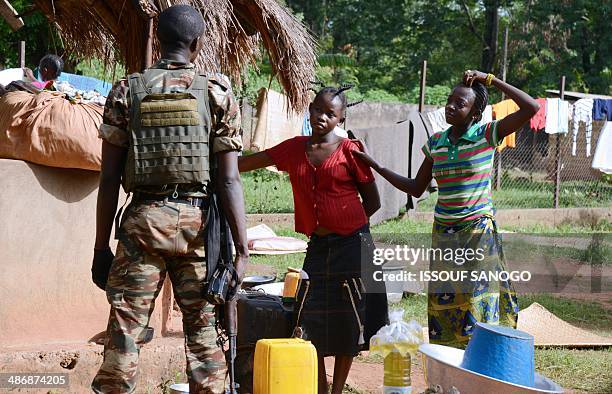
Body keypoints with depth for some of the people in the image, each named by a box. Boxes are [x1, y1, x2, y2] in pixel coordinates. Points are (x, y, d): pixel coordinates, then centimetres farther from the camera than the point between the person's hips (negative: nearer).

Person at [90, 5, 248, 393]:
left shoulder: (127, 91, 3)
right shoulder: (218, 93, 0)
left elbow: (110, 178, 1)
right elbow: (229, 179, -5)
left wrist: (101, 247, 6)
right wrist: (242, 248, -4)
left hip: (143, 220, 1)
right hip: (197, 220, -1)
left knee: (124, 331, 4)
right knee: (204, 329, 5)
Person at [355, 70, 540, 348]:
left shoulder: (486, 136, -7)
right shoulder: (436, 143, 7)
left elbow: (531, 108, -17)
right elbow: (416, 189, 13)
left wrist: (490, 80, -14)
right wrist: (374, 165, 9)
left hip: (478, 232, -4)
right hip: (443, 234, 5)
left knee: (475, 302, -5)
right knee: (442, 302, 4)